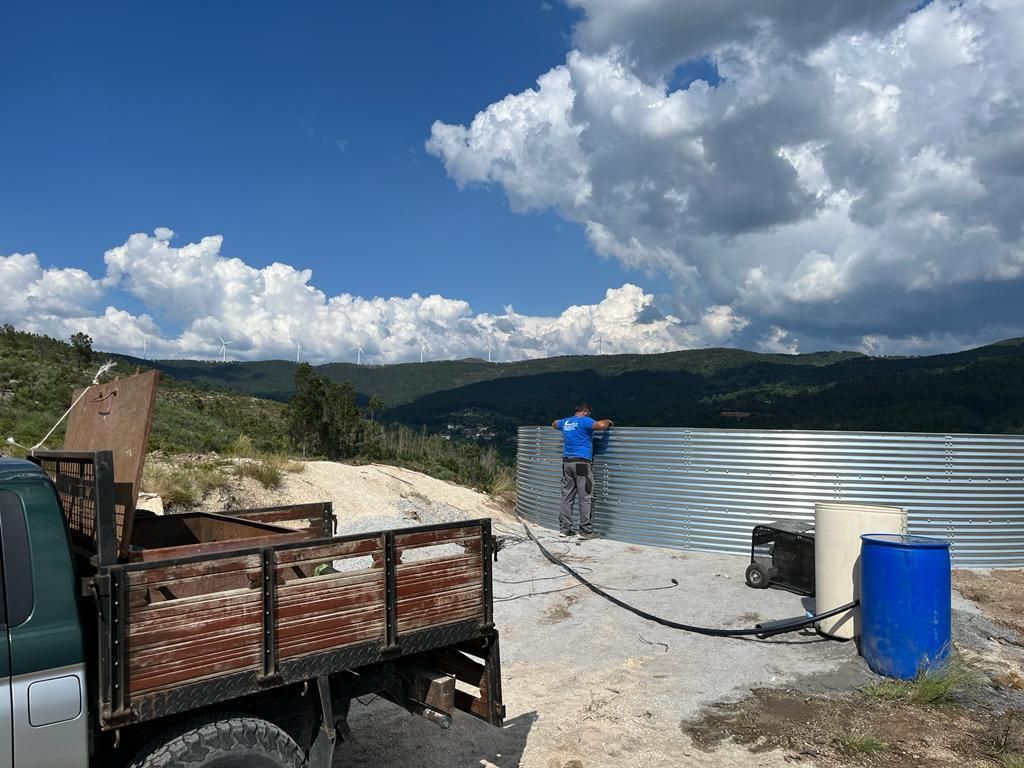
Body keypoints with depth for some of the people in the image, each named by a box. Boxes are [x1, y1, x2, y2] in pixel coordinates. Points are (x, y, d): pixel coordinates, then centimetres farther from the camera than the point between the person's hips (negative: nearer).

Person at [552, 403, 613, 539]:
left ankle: (564, 528, 11)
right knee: (585, 498, -3)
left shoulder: (565, 422, 15)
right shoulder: (584, 421, -7)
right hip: (581, 462, -7)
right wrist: (608, 421, -2)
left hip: (566, 461, 7)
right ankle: (586, 531, -2)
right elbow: (600, 425, -24)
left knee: (567, 496, 9)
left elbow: (554, 424, 38)